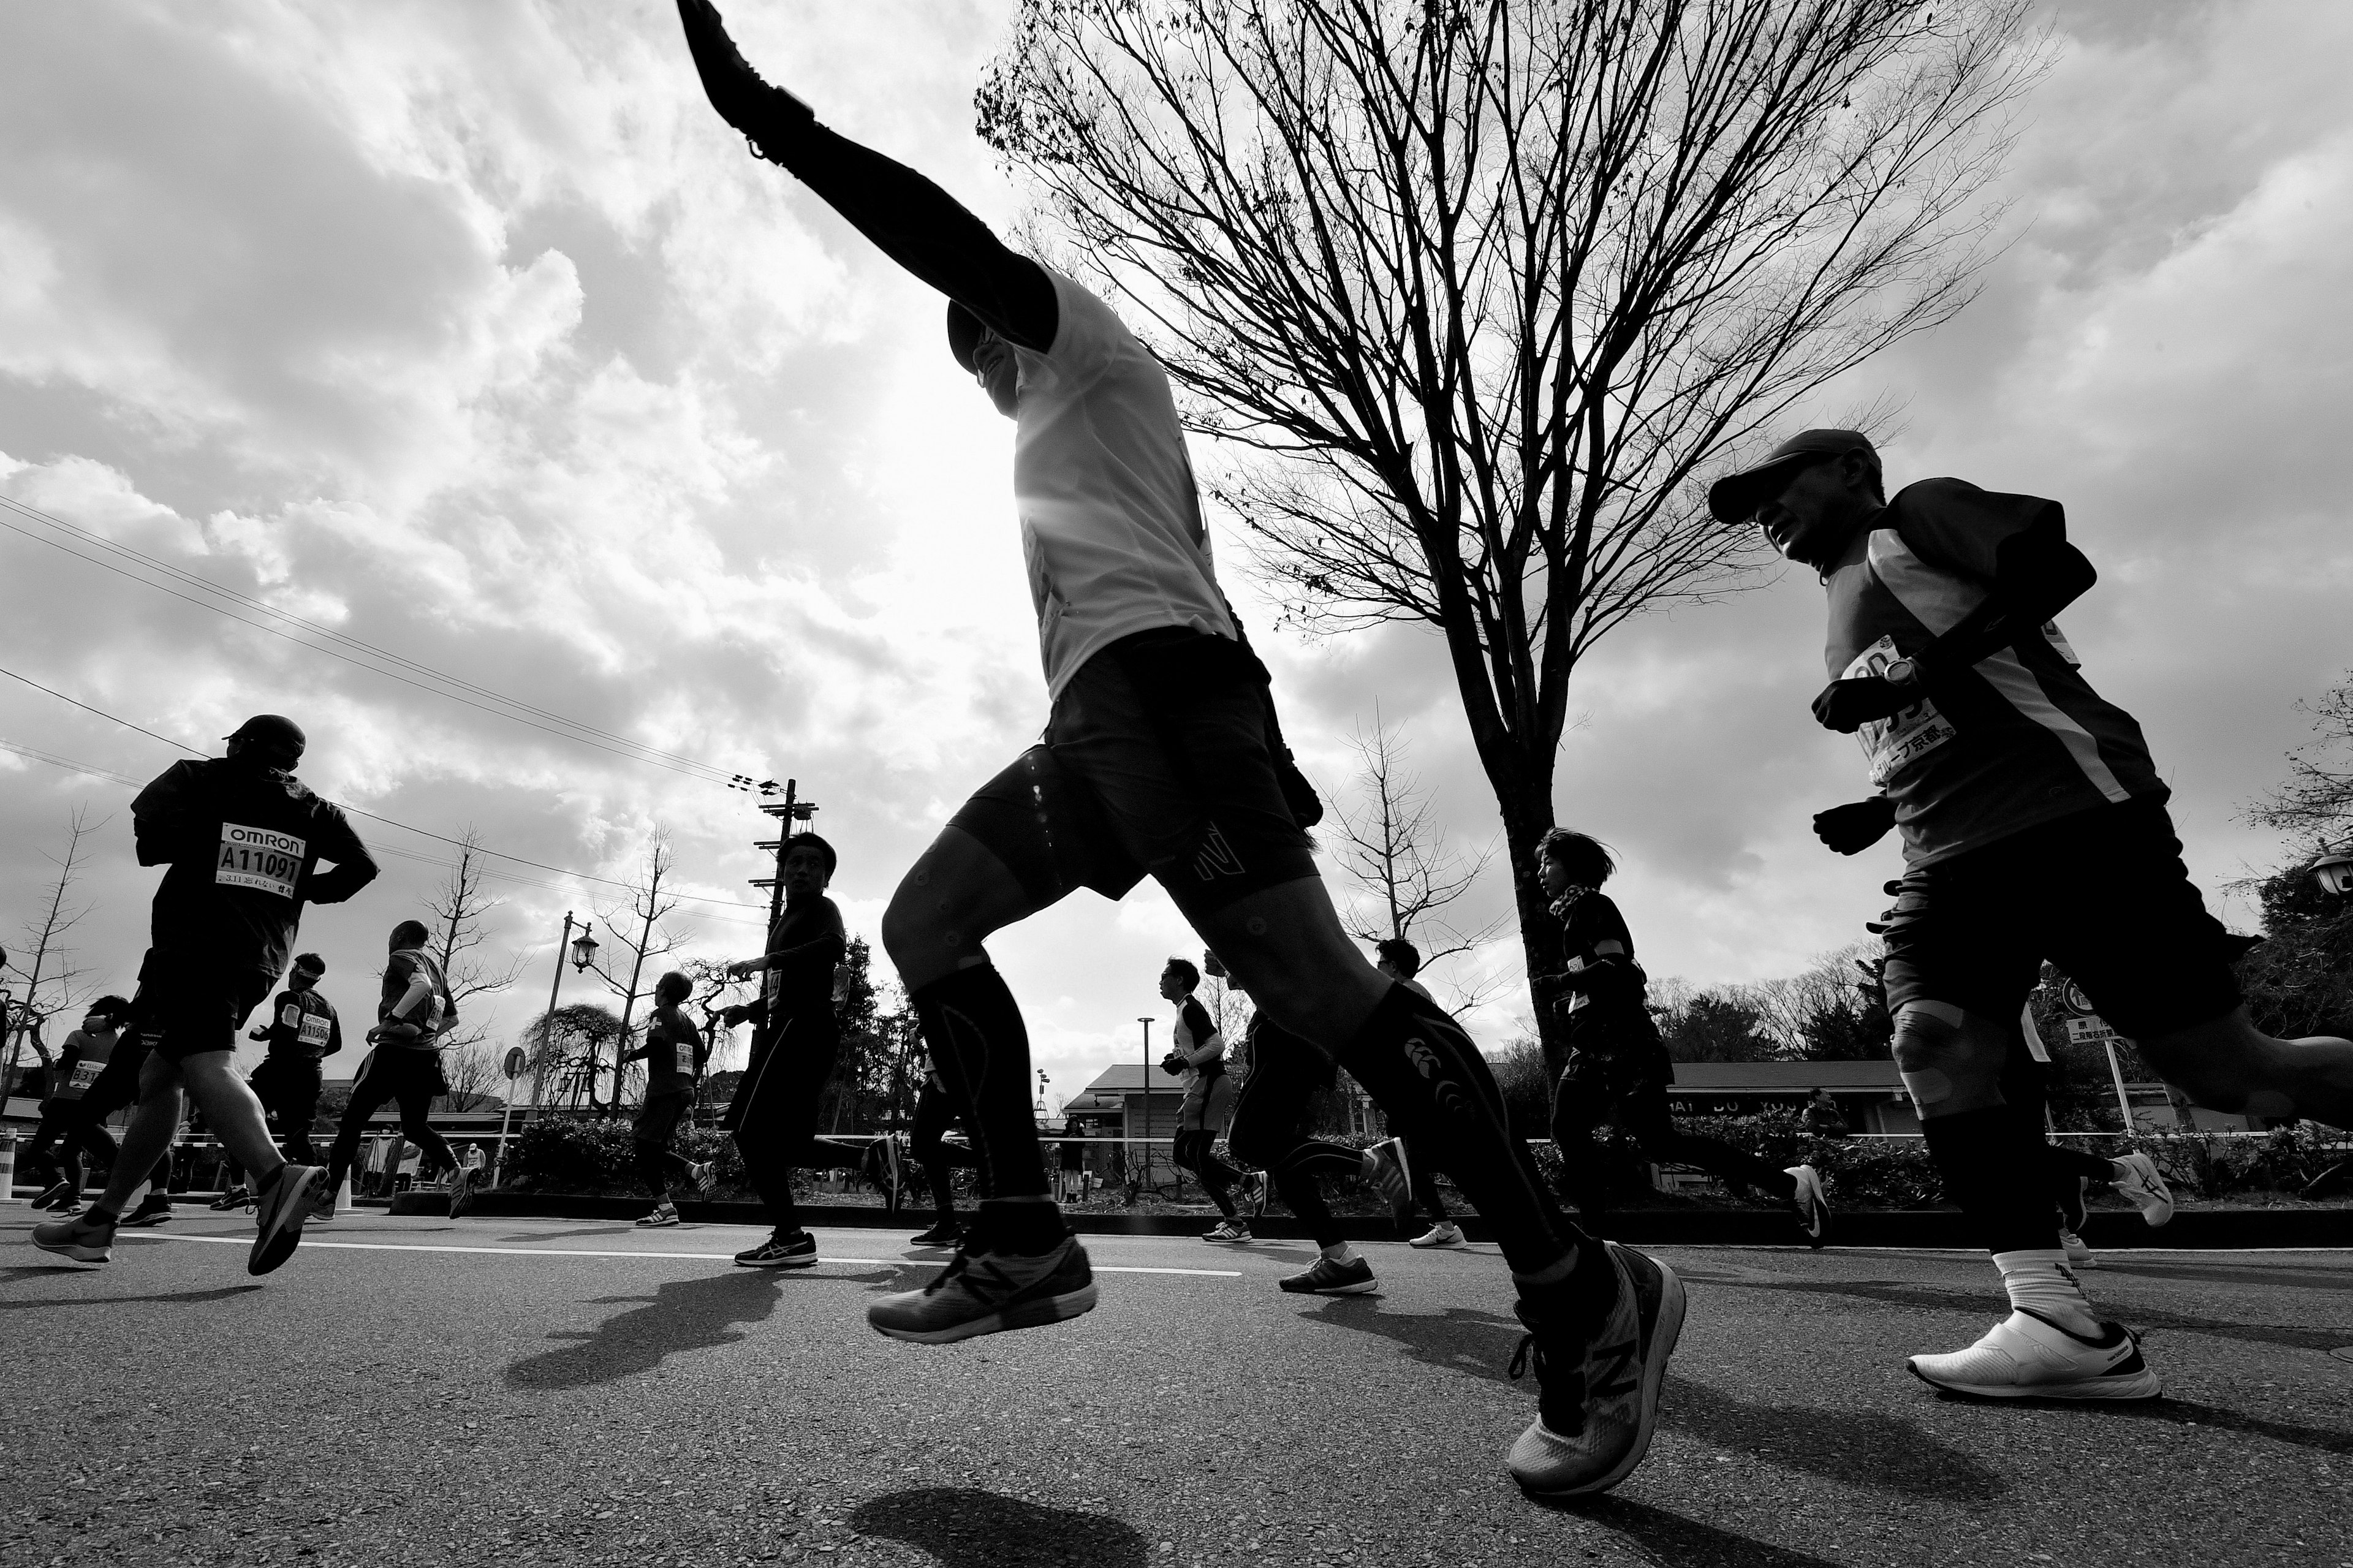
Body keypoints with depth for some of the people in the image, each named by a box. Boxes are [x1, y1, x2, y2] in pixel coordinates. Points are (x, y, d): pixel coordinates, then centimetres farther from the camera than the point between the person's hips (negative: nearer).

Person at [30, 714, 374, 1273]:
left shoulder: (203, 777, 7)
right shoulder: (311, 808, 16)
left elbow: (150, 817, -11)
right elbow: (362, 866, 5)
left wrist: (196, 841, 9)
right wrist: (307, 889, 20)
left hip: (195, 943, -6)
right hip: (262, 959, 6)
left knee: (206, 1065, -24)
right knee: (158, 1077, 16)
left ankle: (275, 1175, -47)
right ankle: (100, 1222, 19)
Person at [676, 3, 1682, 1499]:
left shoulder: (1090, 340, 16)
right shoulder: (1074, 426, 38)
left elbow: (961, 244, -5)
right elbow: (1204, 602, 31)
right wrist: (1261, 758, 27)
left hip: (1152, 672, -10)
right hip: (1098, 717, 10)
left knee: (1312, 977, -19)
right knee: (924, 924, 4)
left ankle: (1580, 1292, -12)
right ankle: (1028, 1235, -3)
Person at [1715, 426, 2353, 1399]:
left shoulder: (1918, 515, 5)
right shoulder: (1843, 616, 27)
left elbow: (2060, 568, -12)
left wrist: (1909, 680, -17)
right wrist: (1874, 811, 15)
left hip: (2071, 816, -7)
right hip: (1950, 860, 7)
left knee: (2227, 1071, -5)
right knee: (1931, 1042, -14)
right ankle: (2063, 1325, -15)